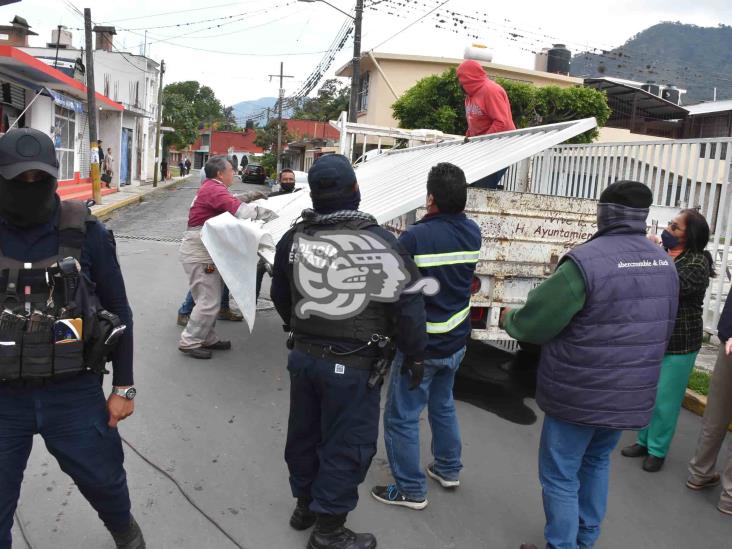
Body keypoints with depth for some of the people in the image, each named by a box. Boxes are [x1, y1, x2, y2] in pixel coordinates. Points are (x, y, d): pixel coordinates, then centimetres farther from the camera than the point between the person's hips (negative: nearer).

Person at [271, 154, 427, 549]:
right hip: (354, 365, -5)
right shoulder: (381, 243, -17)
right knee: (346, 444, 9)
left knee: (303, 432, 21)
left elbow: (280, 298, 13)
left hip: (303, 355, 6)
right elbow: (408, 307, -14)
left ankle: (304, 504, 41)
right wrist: (415, 355, 1)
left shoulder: (293, 239, -1)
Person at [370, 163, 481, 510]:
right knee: (443, 404, 26)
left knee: (402, 416, 8)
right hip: (456, 341, 7)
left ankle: (410, 490, 19)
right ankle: (448, 469, 41)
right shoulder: (472, 233, -4)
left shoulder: (415, 238, -23)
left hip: (423, 345, -7)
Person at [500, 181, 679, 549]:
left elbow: (535, 323, -18)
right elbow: (662, 330, 14)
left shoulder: (586, 261, -23)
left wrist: (509, 319, 4)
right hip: (630, 395, 8)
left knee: (560, 476, 8)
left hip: (578, 395, -7)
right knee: (597, 463, 26)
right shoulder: (664, 264, 2)